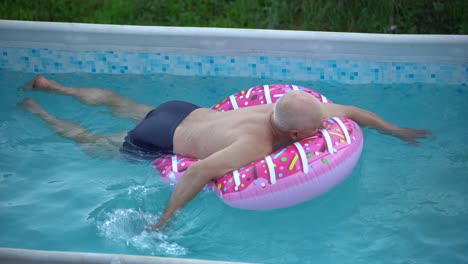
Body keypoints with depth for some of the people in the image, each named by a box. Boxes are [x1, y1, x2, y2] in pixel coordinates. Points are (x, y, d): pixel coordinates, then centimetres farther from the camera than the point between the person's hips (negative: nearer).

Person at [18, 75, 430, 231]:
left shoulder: (300, 110, -19)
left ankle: (51, 86, 48)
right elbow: (199, 172, -47)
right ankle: (34, 109, 37)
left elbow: (350, 111, -4)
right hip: (158, 142, -7)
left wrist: (398, 132, 1)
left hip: (184, 112, 7)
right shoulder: (254, 146, -41)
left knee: (118, 103, 30)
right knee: (91, 141, 18)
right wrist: (163, 222, -42)